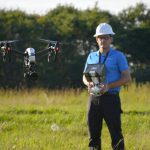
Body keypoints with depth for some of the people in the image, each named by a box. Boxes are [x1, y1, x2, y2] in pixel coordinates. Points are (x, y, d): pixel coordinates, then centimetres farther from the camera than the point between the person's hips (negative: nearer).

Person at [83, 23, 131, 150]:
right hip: (94, 98, 5)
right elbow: (85, 76, 20)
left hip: (111, 98, -5)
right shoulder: (92, 57, 14)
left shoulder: (118, 56, -1)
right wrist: (89, 83, -5)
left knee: (116, 133, -7)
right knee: (94, 133, 6)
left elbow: (127, 77, -5)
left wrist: (109, 86, -18)